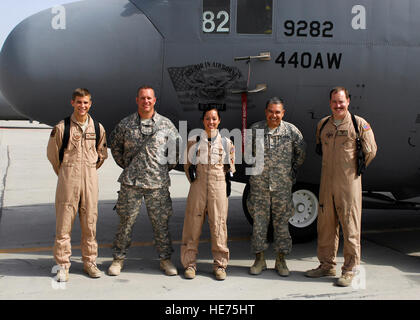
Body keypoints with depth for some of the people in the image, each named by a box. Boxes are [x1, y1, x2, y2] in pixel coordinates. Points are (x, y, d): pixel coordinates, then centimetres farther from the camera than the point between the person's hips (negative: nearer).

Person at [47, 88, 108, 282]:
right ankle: (63, 265, 9)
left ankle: (89, 261, 19)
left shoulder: (98, 128, 6)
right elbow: (52, 154, 7)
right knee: (64, 222, -1)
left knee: (90, 221, 7)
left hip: (90, 179, 2)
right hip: (67, 180, -2)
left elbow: (102, 154, 18)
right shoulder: (61, 127, -3)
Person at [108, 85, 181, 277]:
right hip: (131, 182, 0)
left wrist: (167, 167, 10)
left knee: (161, 222, 5)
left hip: (157, 183, 0)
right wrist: (126, 165, 12)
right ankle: (118, 259, 19)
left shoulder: (165, 124, 4)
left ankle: (165, 259, 19)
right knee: (126, 221, 5)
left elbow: (177, 147, 15)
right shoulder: (125, 124, 5)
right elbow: (115, 145, 18)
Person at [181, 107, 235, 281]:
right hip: (198, 187, 0)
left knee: (219, 224, 0)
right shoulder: (193, 142, 7)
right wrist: (194, 180, 8)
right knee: (193, 223, -1)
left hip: (219, 187, 0)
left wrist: (226, 182, 10)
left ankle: (220, 264, 10)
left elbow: (230, 167, 18)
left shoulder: (226, 142, 9)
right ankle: (190, 263, 8)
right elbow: (188, 165, 16)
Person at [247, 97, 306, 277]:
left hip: (282, 185, 0)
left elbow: (301, 152, 15)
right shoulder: (255, 129, 3)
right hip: (259, 184, 0)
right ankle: (259, 259, 15)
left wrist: (293, 171, 14)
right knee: (259, 221, 3)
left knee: (282, 221, 4)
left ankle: (281, 260, 15)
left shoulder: (291, 131, 1)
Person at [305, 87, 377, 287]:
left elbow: (370, 151, 5)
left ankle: (350, 270, 9)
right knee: (325, 225, 10)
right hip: (326, 182, 5)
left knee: (350, 227, -1)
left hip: (349, 183, -4)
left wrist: (355, 169, 9)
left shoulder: (359, 124, -2)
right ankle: (327, 265, 23)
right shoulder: (322, 124, 11)